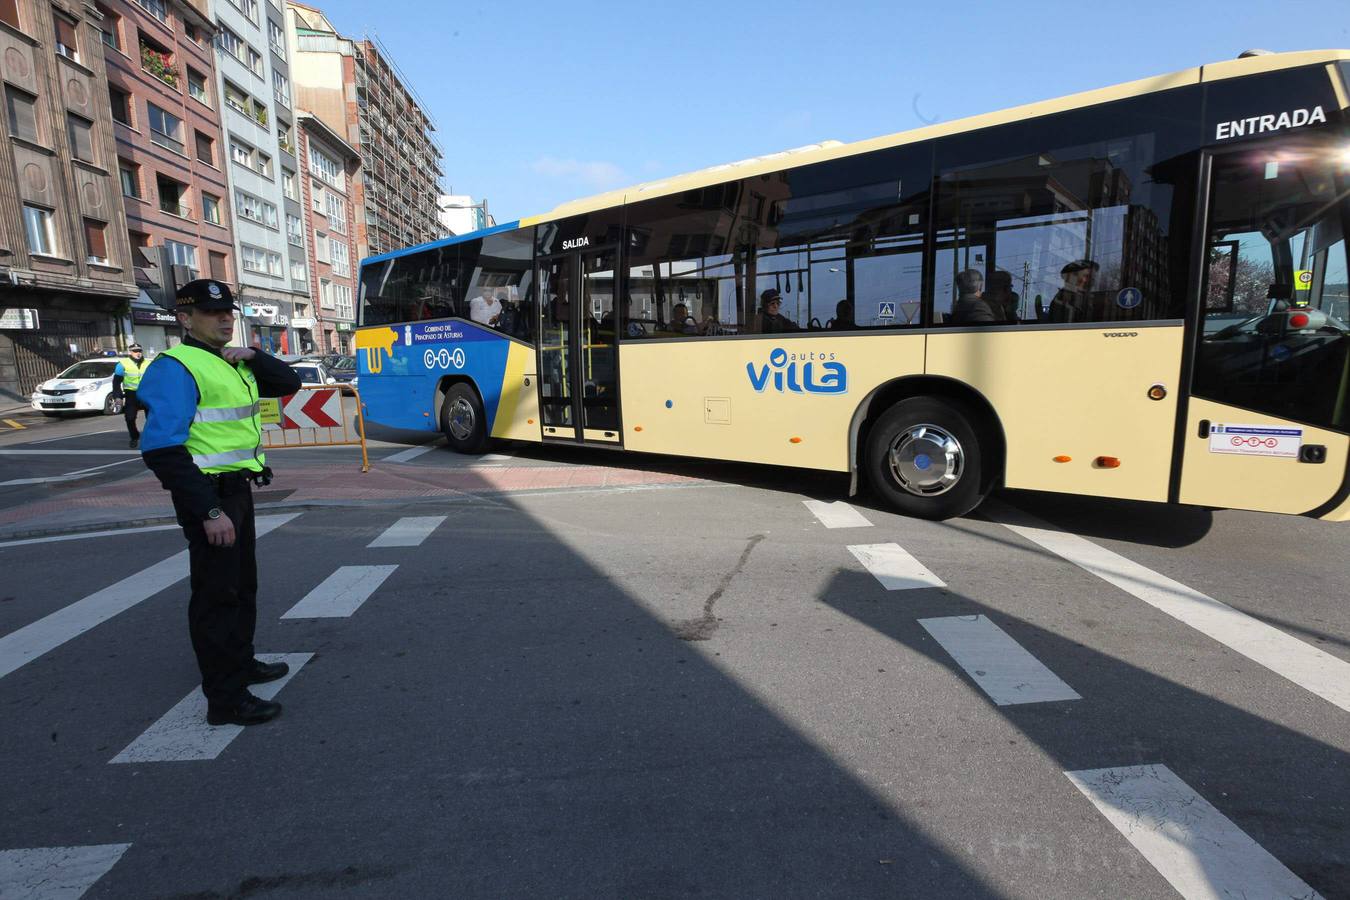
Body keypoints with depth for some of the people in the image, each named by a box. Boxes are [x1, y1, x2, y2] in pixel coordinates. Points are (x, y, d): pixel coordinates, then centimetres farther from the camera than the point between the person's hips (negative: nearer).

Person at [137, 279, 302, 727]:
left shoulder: (232, 364, 10)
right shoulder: (176, 367, -16)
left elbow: (289, 383, 13)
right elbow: (162, 450, -23)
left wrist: (252, 357, -6)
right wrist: (208, 512, -26)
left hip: (237, 489, 9)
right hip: (208, 494, -9)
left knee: (242, 583, 20)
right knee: (216, 593, -1)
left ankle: (241, 664, 38)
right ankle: (225, 700, 10)